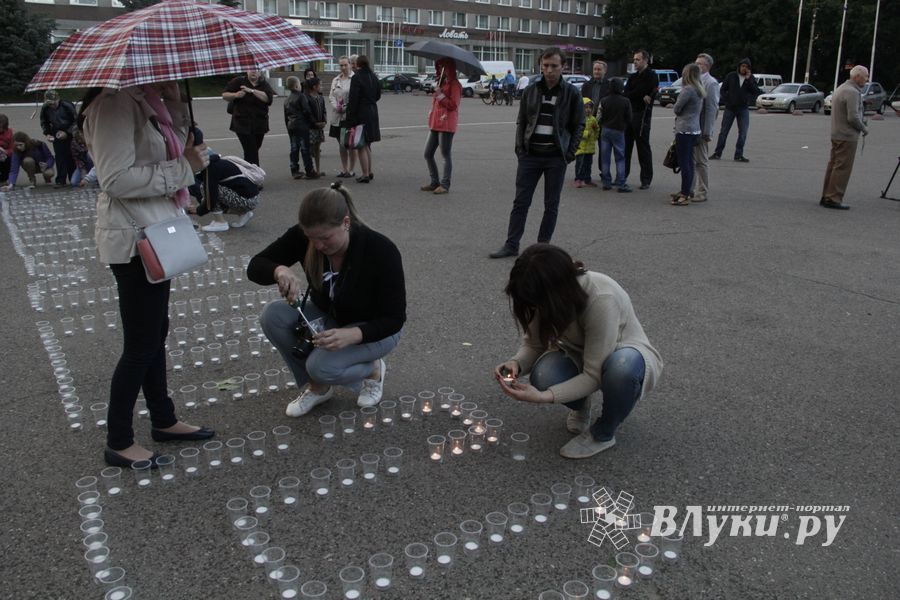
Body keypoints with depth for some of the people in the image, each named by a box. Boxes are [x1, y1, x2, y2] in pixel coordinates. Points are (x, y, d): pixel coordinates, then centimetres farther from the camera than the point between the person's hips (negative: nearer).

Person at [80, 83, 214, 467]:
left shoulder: (148, 99, 9)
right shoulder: (115, 102, -18)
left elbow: (166, 155, 9)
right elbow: (116, 179, -24)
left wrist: (174, 104, -2)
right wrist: (183, 169, -19)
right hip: (133, 238, -10)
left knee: (155, 334, 18)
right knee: (141, 344, 0)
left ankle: (164, 420, 33)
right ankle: (118, 443, 16)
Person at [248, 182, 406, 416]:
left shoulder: (380, 250, -32)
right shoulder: (303, 236, -21)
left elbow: (394, 318, -26)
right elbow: (255, 267, -15)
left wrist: (352, 335, -45)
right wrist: (279, 270, -39)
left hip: (375, 328, -5)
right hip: (328, 316, 5)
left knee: (321, 366, -30)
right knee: (272, 315, -21)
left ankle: (373, 369, 3)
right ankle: (318, 386, -1)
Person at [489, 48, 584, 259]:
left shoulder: (572, 93, 0)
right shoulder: (531, 91, 7)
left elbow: (578, 126, 3)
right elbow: (521, 122, 11)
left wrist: (569, 154, -5)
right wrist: (520, 148, 1)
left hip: (556, 157, -2)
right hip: (530, 155, 2)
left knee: (551, 205, 5)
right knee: (520, 202, 2)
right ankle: (511, 245, 8)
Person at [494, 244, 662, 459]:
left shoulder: (602, 299, -37)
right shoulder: (544, 296, -22)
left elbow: (594, 375, -33)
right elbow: (533, 344, -9)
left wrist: (544, 397, -41)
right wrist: (516, 363, -30)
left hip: (629, 356, -3)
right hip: (580, 356, 4)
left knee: (622, 366, -40)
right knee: (542, 376, -30)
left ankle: (603, 434, -10)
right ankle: (580, 406, 6)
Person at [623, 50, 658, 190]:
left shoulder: (651, 76, -3)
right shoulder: (633, 76, 17)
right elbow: (626, 94, 4)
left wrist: (631, 95, -7)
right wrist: (641, 96, -9)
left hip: (642, 114, -7)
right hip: (629, 114, 7)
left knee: (643, 147, -3)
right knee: (625, 146, 8)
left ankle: (646, 180, 2)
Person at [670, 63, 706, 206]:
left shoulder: (688, 90, -16)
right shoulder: (700, 91, 12)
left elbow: (676, 109, -10)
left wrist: (677, 110, 10)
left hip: (684, 130, -9)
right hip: (694, 129, 9)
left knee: (684, 163, -5)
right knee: (689, 162, 14)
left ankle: (685, 196, -3)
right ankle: (685, 192, 22)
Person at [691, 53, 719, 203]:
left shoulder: (710, 83, -11)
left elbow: (712, 109, -15)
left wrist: (707, 132, -18)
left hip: (701, 129, -7)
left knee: (701, 162, 0)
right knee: (690, 160, 13)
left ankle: (703, 193, 9)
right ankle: (690, 190, 23)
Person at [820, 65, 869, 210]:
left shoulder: (841, 88, 15)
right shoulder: (852, 92, -17)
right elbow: (853, 117, -22)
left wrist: (861, 122, 14)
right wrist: (864, 129, -7)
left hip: (837, 134, 10)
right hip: (847, 136, -10)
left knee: (833, 166, 13)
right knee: (842, 168, -7)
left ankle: (826, 197, 18)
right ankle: (834, 199, -6)